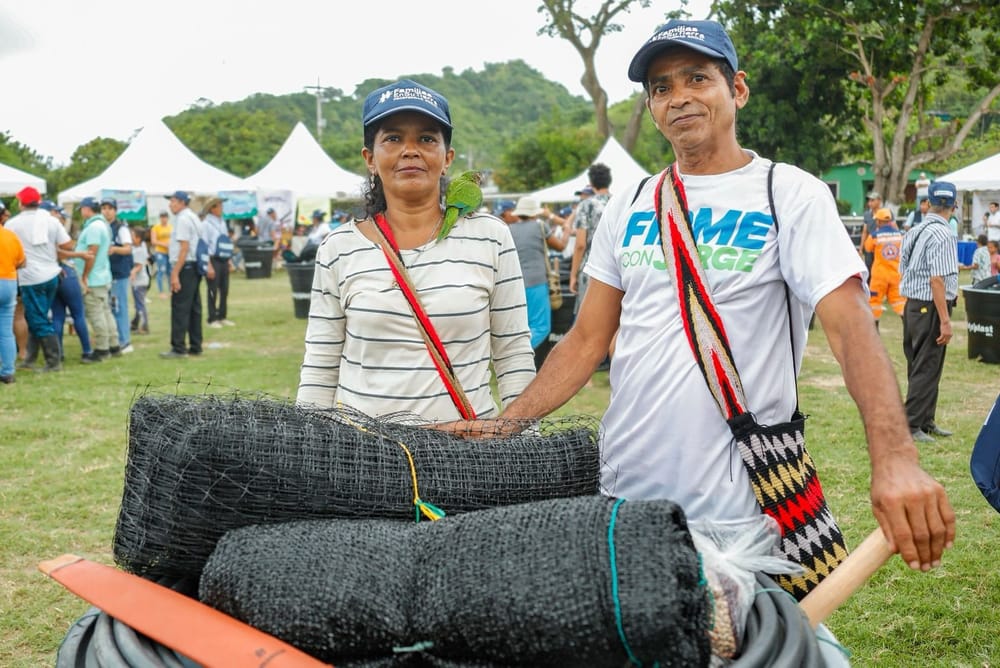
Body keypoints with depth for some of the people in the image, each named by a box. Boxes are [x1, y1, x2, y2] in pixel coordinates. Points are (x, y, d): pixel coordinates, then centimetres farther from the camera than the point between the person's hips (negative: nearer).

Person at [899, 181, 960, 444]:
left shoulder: (914, 232, 10)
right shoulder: (942, 235, -16)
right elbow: (937, 279, -21)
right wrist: (945, 321, -19)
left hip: (911, 304, 9)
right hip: (931, 308, -9)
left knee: (918, 366, 16)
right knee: (927, 369, -2)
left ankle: (926, 422, 27)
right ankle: (911, 426, 2)